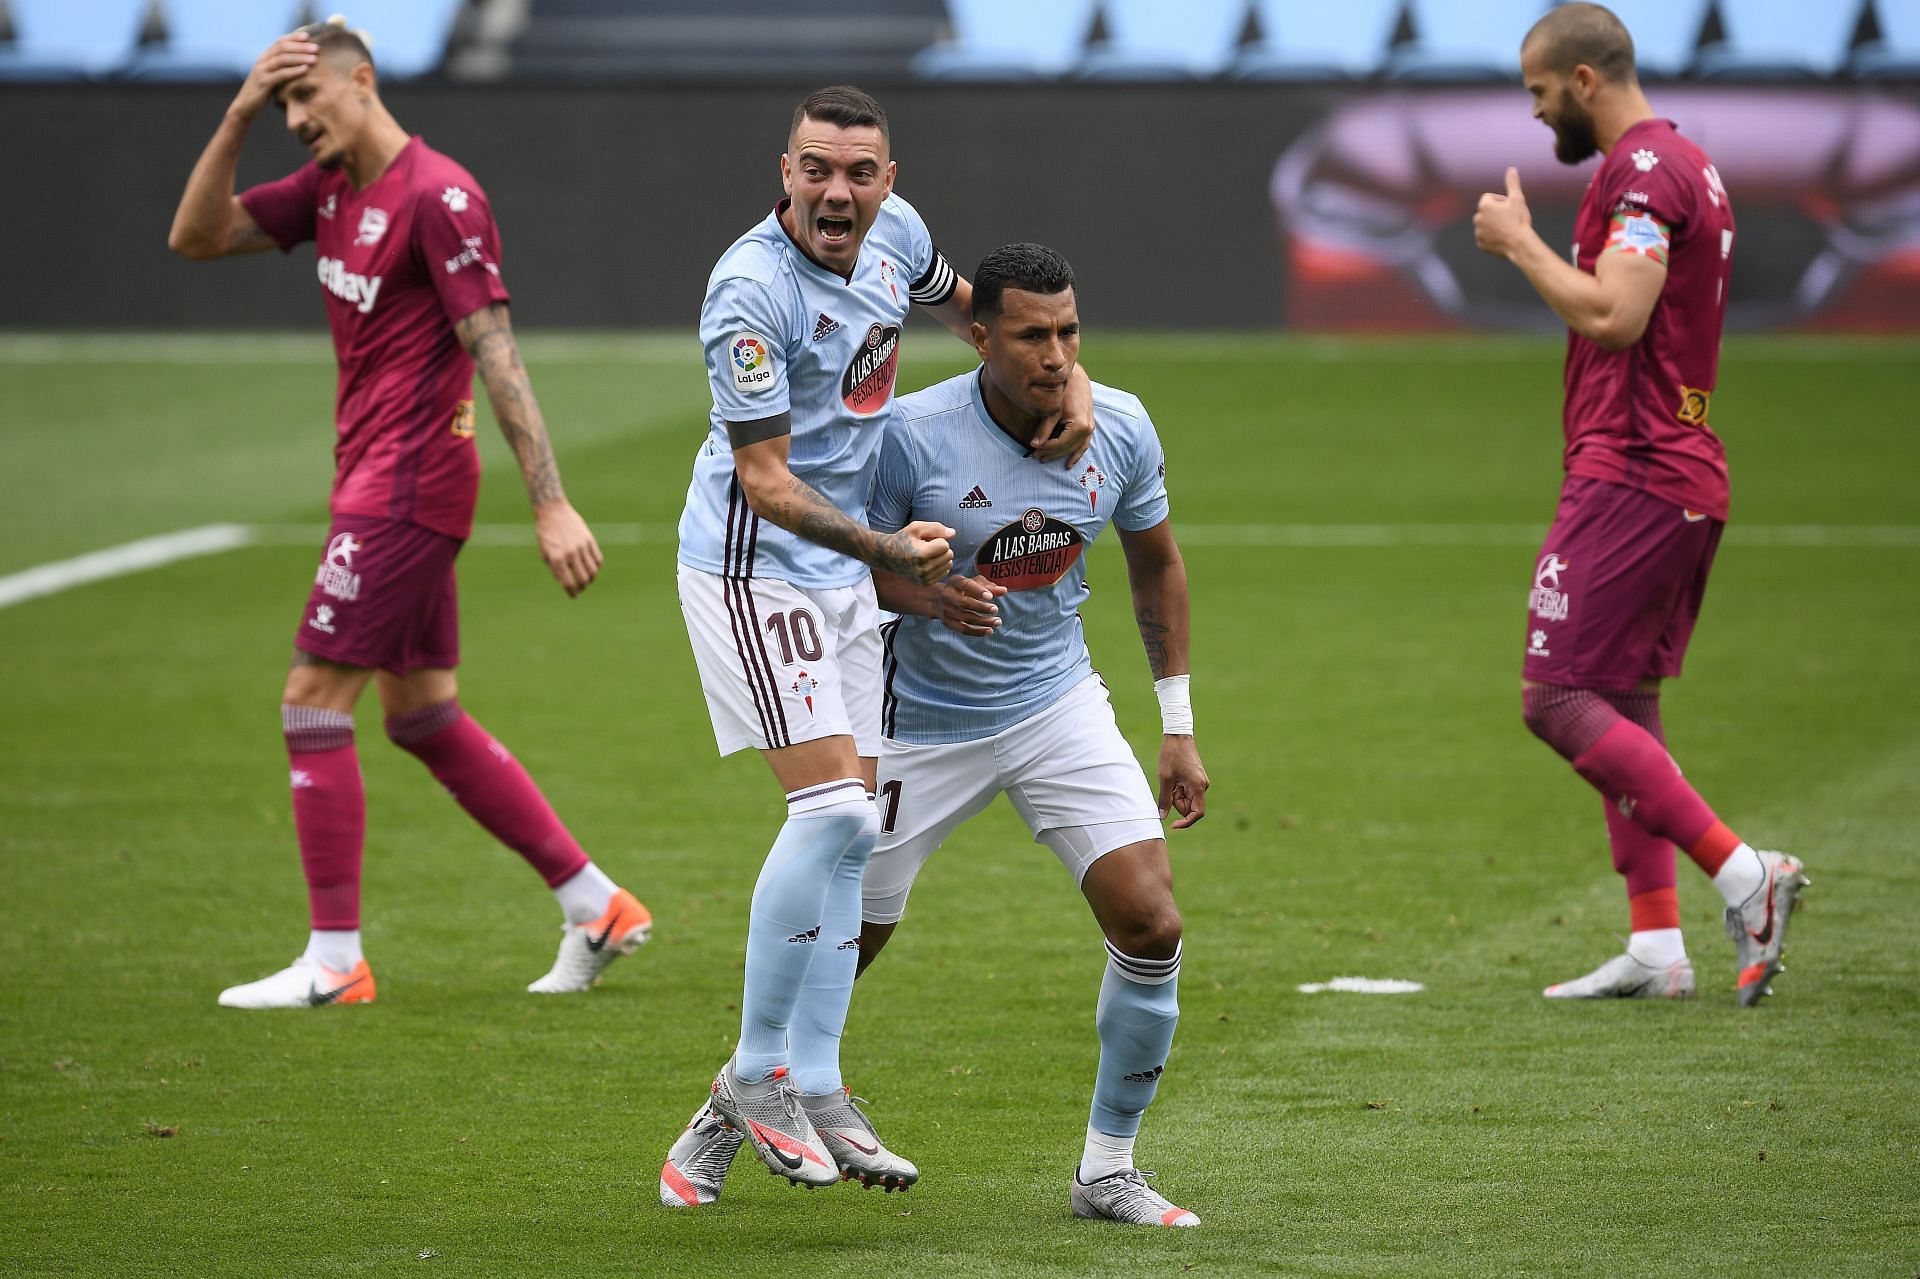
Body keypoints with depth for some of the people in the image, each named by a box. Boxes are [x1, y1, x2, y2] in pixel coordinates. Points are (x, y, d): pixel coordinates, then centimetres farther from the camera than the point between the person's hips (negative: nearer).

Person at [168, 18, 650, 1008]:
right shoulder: (331, 187, 11)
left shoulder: (439, 197, -16)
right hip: (374, 480, 9)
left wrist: (552, 504, -23)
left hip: (406, 488, -9)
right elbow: (195, 237, 10)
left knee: (312, 702, -8)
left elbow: (496, 353, -20)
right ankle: (597, 907, 18)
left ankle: (334, 961, -2)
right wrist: (237, 119, -3)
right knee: (423, 717, 13)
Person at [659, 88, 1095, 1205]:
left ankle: (811, 1093, 10)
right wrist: (885, 549, -33)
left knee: (847, 834, 6)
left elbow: (967, 304, 23)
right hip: (755, 563, -8)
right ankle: (757, 1078, -6)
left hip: (845, 568, 8)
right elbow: (765, 480, -23)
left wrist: (1067, 381, 8)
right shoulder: (754, 291, -24)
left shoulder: (894, 232, 0)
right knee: (835, 813, -17)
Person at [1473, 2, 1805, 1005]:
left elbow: (1614, 314, -24)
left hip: (1630, 477, -11)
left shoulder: (1641, 169, -13)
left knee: (1559, 698, -11)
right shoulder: (1688, 166, 19)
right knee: (1624, 710, 11)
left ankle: (1740, 872, -19)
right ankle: (1656, 948, 7)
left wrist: (1520, 243, -13)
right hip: (1687, 480, 11)